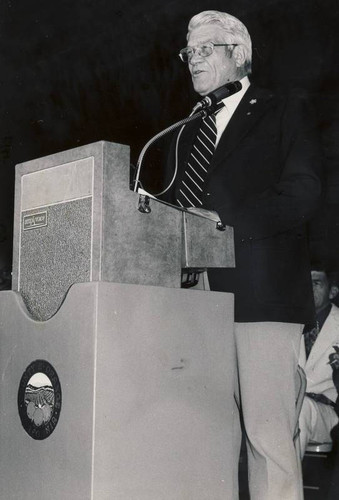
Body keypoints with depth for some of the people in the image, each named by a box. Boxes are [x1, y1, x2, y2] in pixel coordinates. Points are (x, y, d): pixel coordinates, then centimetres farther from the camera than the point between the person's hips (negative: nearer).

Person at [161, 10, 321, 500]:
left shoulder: (286, 113, 7)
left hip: (263, 293, -5)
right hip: (202, 295, 5)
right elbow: (178, 206, 20)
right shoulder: (188, 133, 25)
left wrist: (222, 224, -14)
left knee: (269, 431, -7)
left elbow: (301, 195, -6)